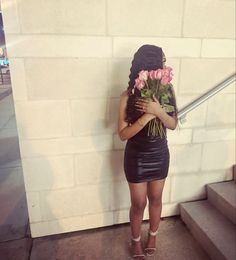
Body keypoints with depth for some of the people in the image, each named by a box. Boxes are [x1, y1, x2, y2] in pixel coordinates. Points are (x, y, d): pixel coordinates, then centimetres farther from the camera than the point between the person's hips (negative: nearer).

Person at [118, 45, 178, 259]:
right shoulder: (129, 96, -18)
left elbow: (173, 124, -8)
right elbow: (123, 134, -18)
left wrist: (158, 111, -28)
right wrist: (147, 115, -30)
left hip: (160, 154, 3)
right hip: (136, 157, -3)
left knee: (156, 199, 21)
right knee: (138, 203, 13)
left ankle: (153, 236, 47)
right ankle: (136, 241, 41)